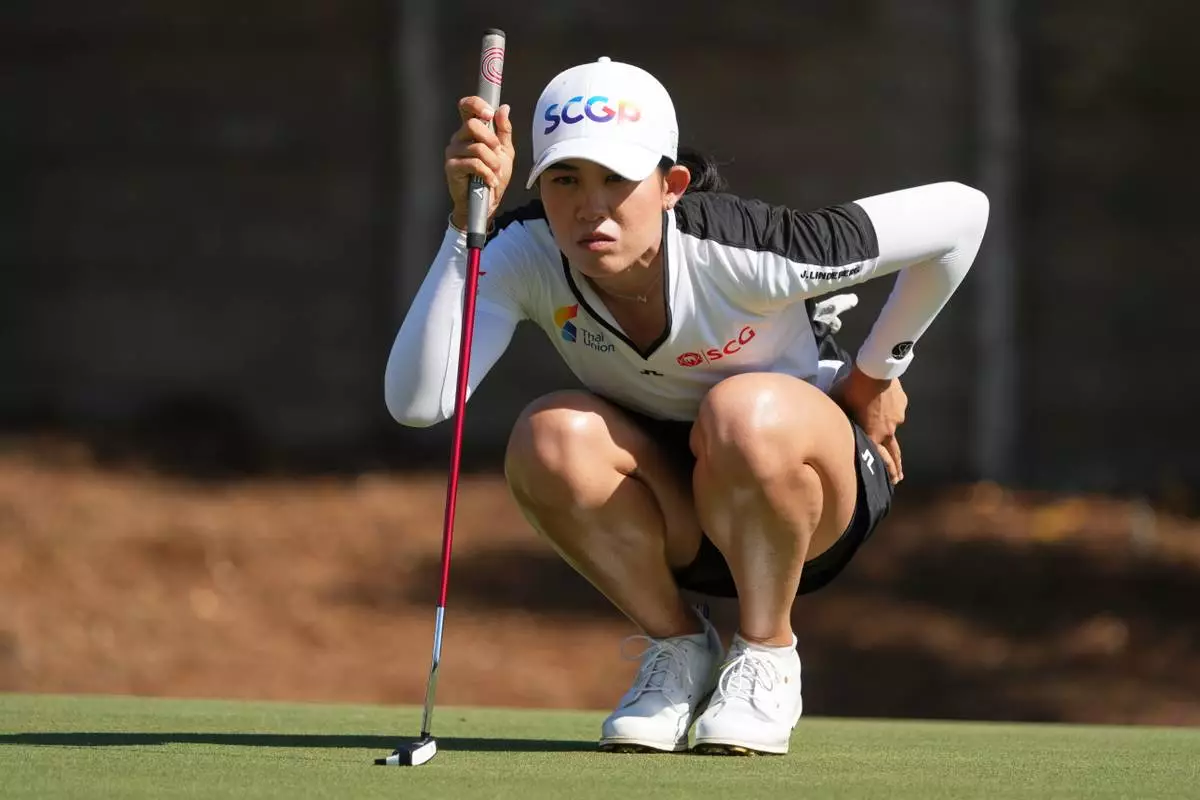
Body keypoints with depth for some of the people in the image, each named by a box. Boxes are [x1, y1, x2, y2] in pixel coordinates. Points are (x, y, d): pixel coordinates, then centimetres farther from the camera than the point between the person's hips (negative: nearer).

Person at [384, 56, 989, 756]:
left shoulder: (740, 251, -31)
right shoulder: (526, 254, -22)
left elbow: (960, 213, -20)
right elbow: (415, 402, -37)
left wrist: (877, 370, -7)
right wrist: (467, 221, -42)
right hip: (673, 524, 3)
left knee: (743, 413, -37)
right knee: (549, 438, -29)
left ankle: (767, 655, -11)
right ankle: (679, 647, -4)